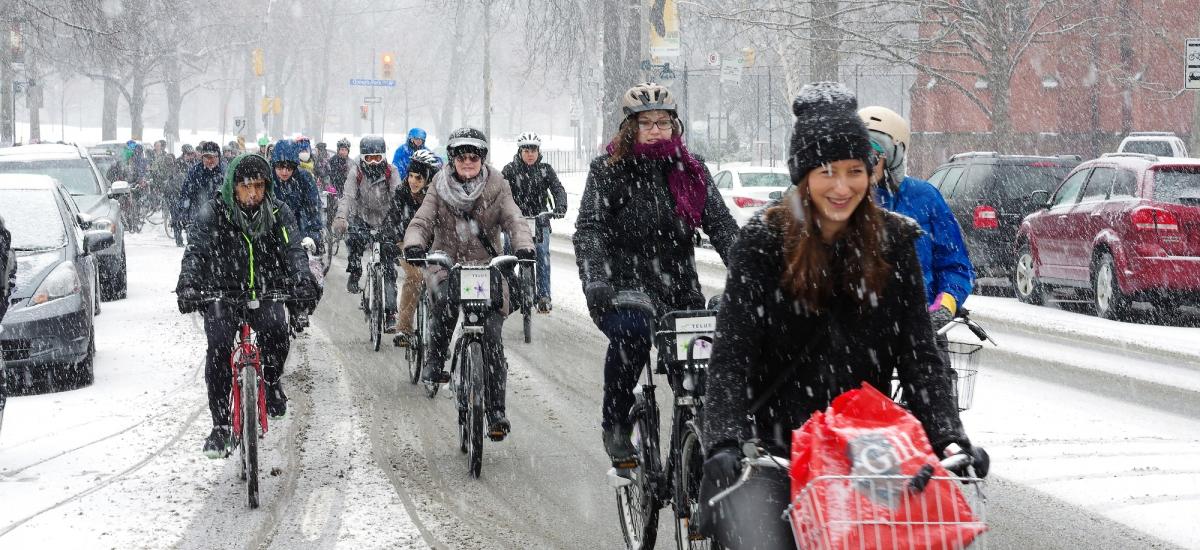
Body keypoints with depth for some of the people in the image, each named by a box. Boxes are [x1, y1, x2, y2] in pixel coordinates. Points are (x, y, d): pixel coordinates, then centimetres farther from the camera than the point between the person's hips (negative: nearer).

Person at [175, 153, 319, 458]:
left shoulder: (279, 212, -5)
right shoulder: (214, 212, -10)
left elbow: (293, 251, -16)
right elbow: (196, 250, -21)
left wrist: (303, 283, -36)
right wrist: (187, 285, -40)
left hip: (265, 294, 1)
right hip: (221, 294, -1)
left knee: (275, 331, -29)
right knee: (218, 349, -21)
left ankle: (272, 381, 2)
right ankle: (220, 426, -10)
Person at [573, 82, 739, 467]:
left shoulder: (691, 170, 9)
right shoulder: (609, 171, 0)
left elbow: (721, 225, 1)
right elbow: (589, 229, -10)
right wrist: (594, 280, -28)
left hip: (680, 292, 4)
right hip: (622, 291, -4)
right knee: (631, 333, -33)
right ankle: (616, 425, -14)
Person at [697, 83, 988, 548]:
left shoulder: (894, 240, 2)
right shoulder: (764, 240, -6)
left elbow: (919, 353, -1)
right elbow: (731, 354, -13)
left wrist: (949, 435, -15)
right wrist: (725, 442, -27)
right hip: (775, 442, -3)